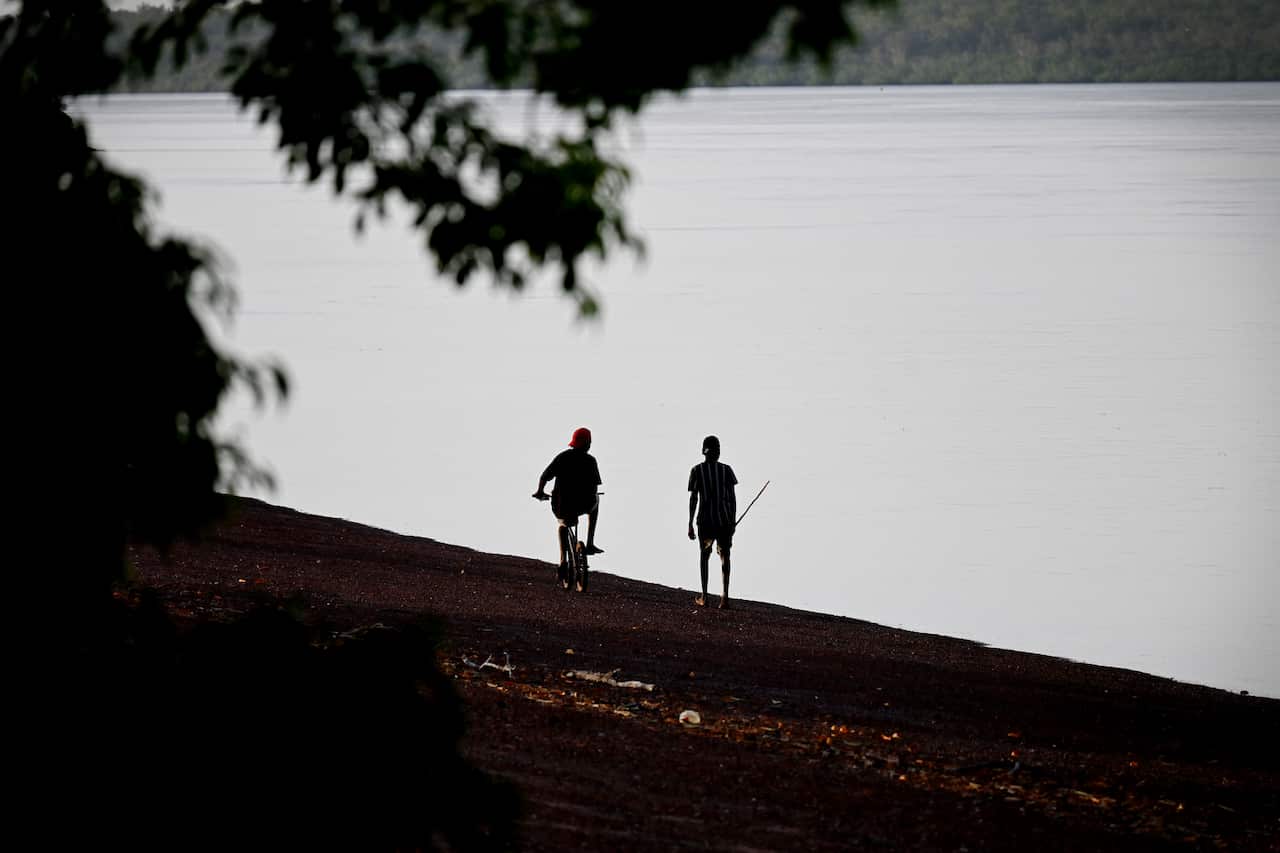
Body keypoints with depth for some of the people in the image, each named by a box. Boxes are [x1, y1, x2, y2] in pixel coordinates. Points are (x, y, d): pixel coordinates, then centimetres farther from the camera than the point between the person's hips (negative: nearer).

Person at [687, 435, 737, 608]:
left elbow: (693, 499, -3)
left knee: (704, 554, 15)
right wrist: (733, 522, 7)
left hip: (705, 519, 0)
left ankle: (704, 597, 13)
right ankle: (725, 597, -7)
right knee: (724, 555, 5)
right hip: (725, 519, 0)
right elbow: (732, 498, -1)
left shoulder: (697, 471, -2)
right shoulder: (726, 470, 0)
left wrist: (690, 524, 2)